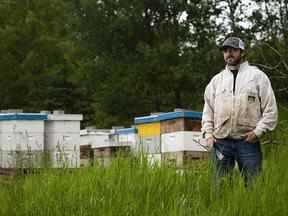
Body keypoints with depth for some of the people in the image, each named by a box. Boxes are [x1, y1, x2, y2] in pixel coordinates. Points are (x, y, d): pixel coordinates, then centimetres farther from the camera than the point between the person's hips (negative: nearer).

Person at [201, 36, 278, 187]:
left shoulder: (257, 76, 3)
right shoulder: (216, 80, 14)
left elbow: (270, 109, 0)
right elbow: (208, 109, 17)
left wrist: (258, 131, -9)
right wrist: (208, 133, 5)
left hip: (248, 141, -3)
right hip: (221, 141, 3)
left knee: (253, 183, -2)